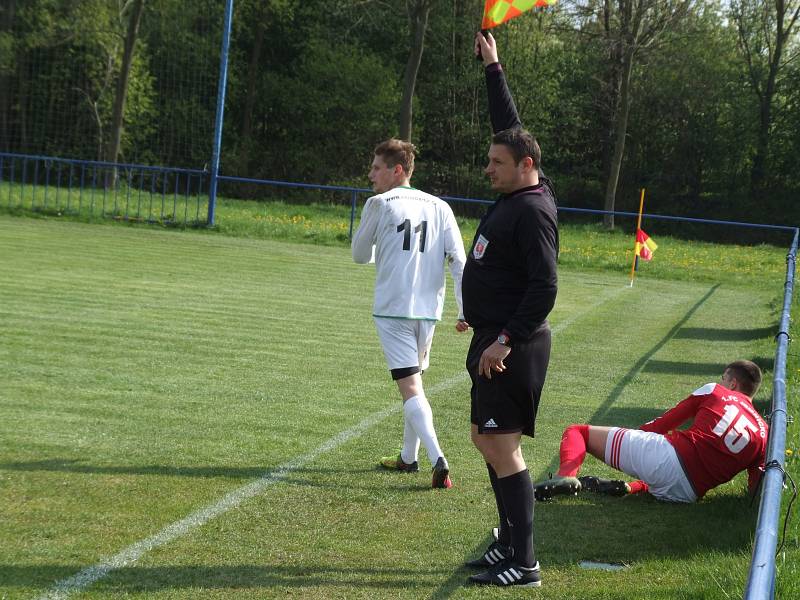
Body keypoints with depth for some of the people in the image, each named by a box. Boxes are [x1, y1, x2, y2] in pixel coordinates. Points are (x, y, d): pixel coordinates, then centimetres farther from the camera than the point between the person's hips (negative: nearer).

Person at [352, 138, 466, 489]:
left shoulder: (380, 204, -2)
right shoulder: (439, 207, 10)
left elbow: (360, 255, 8)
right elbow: (458, 260, 3)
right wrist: (465, 311, 2)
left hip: (392, 309, -5)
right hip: (428, 309, 5)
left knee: (410, 387, -9)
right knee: (415, 381, 21)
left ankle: (438, 460, -23)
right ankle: (408, 457, 30)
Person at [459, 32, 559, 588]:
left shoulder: (533, 212, -16)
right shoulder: (515, 194, 10)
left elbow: (544, 289, -22)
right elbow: (511, 125, 24)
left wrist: (506, 340, -24)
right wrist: (493, 68, 29)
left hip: (512, 347, -10)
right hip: (495, 337, 10)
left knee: (502, 447, -10)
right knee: (488, 439, 15)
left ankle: (523, 564, -6)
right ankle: (511, 543, 23)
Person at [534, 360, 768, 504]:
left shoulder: (713, 392, 13)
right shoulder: (763, 431, 17)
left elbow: (665, 422, 14)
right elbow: (756, 488, 7)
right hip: (687, 493, 3)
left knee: (577, 432, 5)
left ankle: (566, 475, -28)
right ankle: (631, 488, 9)